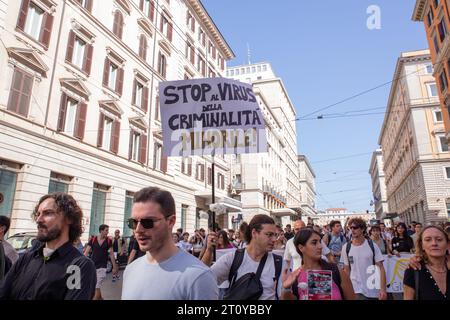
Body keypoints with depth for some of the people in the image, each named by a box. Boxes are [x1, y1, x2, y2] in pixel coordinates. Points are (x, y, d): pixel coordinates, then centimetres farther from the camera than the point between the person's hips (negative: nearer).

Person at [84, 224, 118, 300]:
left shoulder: (109, 241, -3)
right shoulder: (92, 239, -4)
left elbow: (111, 254, 2)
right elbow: (86, 252, -3)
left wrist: (114, 267, 2)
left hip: (102, 266, -2)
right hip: (92, 265, 2)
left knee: (96, 287, -7)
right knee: (94, 286, 14)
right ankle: (100, 298, 36)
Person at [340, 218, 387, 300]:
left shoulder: (372, 246, -5)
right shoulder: (346, 248, -3)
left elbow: (381, 268, -4)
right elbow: (346, 270, 5)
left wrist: (383, 289, -10)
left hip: (374, 291, 0)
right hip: (356, 290, 0)